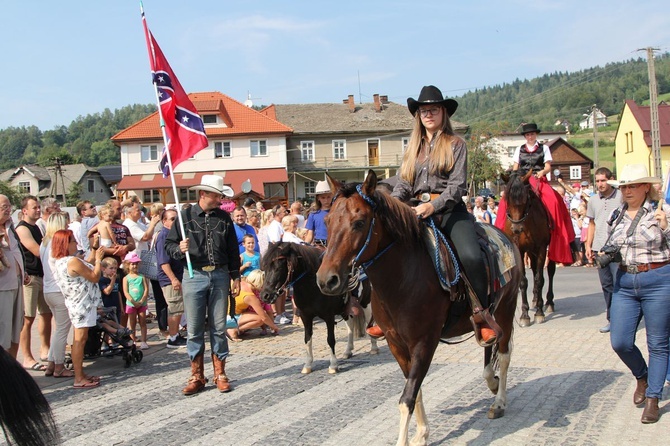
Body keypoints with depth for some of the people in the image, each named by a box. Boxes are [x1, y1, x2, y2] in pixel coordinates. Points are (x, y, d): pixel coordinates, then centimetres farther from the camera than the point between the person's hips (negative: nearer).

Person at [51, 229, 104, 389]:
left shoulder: (59, 262, 9)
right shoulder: (73, 261, -21)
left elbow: (84, 269, 15)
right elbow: (95, 277, -15)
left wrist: (93, 256, 15)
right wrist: (98, 260, -3)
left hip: (76, 303, 10)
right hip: (83, 304, -10)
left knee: (79, 339, 15)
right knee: (80, 339, -6)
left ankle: (81, 374, 22)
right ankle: (79, 379, -2)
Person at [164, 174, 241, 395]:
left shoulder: (224, 218, 6)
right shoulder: (185, 216, 0)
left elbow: (232, 250, 10)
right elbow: (169, 243, 3)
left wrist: (235, 276, 7)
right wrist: (179, 249, -18)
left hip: (220, 276, 1)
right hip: (194, 276, -1)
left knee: (218, 327, 7)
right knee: (194, 329, 4)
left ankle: (220, 374, 17)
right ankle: (196, 377, 15)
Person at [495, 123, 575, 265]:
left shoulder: (544, 148, 14)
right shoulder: (519, 150, 18)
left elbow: (548, 166, 7)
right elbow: (515, 168, 15)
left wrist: (542, 172, -14)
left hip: (540, 182, -1)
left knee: (553, 200, -30)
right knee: (507, 201, -25)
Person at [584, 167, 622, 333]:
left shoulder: (621, 197, -4)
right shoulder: (593, 200, 11)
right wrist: (588, 245, 10)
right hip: (599, 249, 5)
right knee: (606, 285, 11)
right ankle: (612, 319, 20)